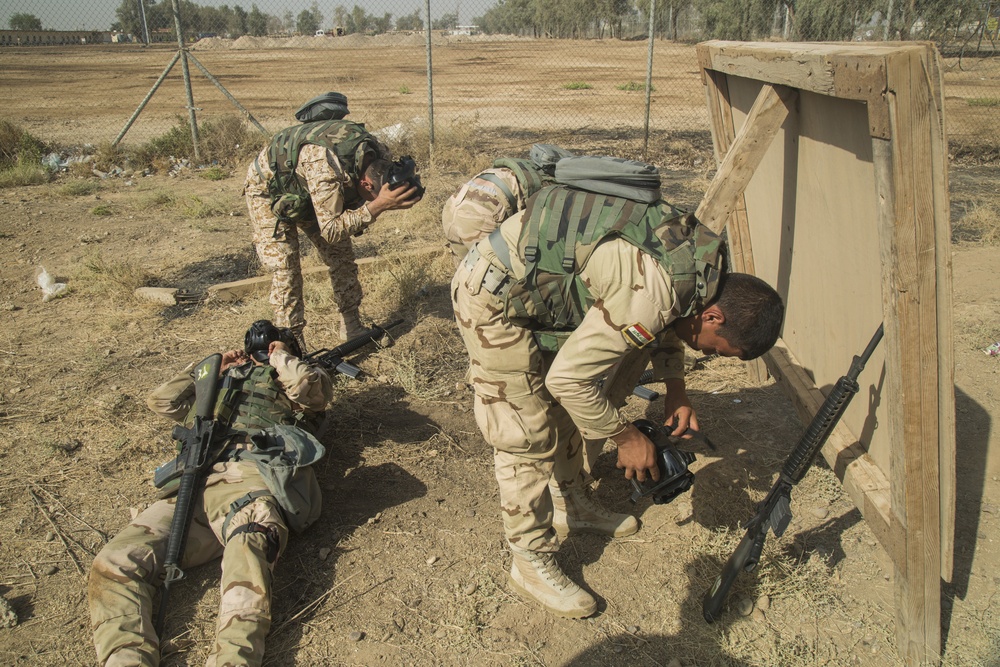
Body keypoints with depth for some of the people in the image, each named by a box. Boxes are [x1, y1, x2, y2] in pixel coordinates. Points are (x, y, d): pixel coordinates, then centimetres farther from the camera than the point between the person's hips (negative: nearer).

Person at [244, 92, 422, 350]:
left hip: (306, 190, 7)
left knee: (342, 257, 5)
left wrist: (385, 202, -30)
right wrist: (378, 205, -47)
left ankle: (352, 328, 20)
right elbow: (331, 230, -38)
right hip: (269, 189, -6)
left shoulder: (379, 156, -22)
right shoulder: (325, 164, -44)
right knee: (285, 270, -12)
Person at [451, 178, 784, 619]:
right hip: (494, 296, -9)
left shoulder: (702, 256, -1)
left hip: (537, 287, 10)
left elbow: (665, 324, 20)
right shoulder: (657, 290, -31)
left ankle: (570, 507, 40)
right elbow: (569, 378, -26)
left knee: (565, 411, 20)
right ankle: (532, 564, 13)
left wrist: (675, 389, 9)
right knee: (530, 437, -3)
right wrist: (625, 437, -14)